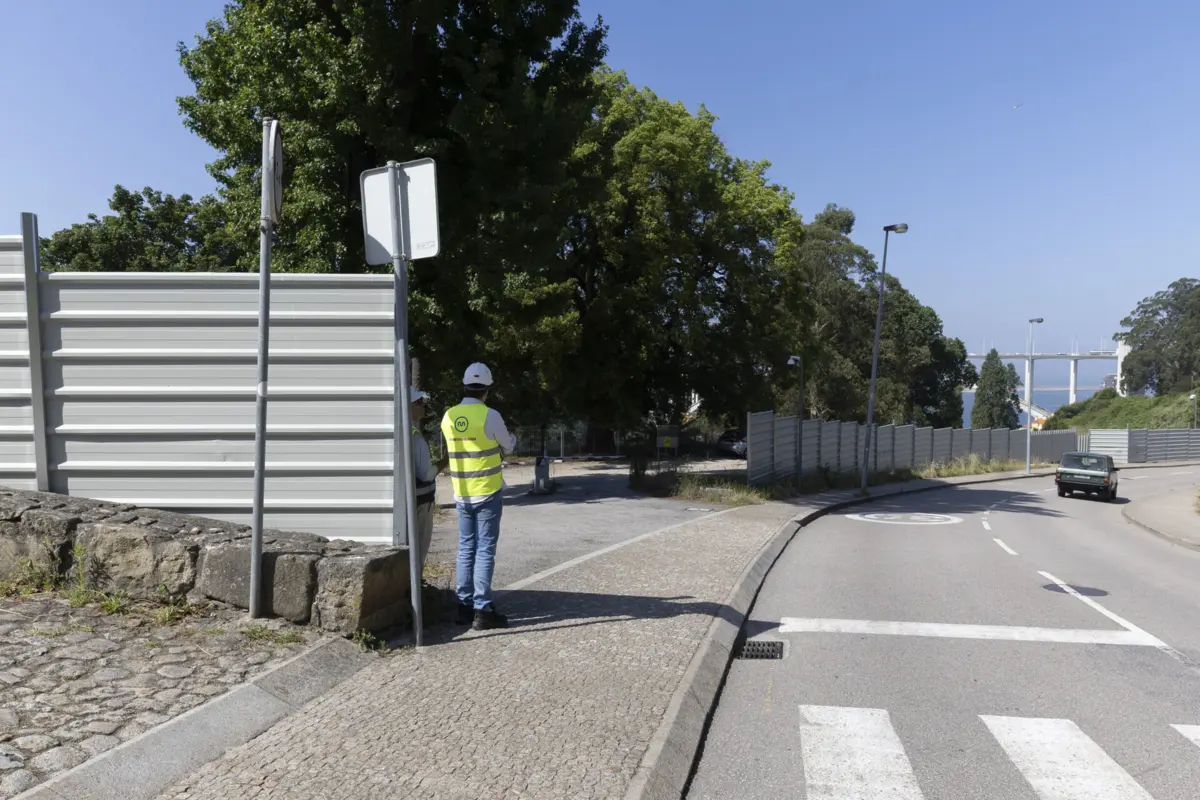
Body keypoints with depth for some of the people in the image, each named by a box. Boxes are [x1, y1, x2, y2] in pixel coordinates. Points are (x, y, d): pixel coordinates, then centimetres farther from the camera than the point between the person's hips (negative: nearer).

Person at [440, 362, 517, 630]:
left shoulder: (448, 417, 2)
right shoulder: (490, 415, -13)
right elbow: (508, 447, 3)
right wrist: (513, 437, 27)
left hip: (462, 494, 5)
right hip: (487, 493, -5)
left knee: (466, 550, 12)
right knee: (484, 551, -1)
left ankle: (465, 607, 17)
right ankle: (482, 610, 1)